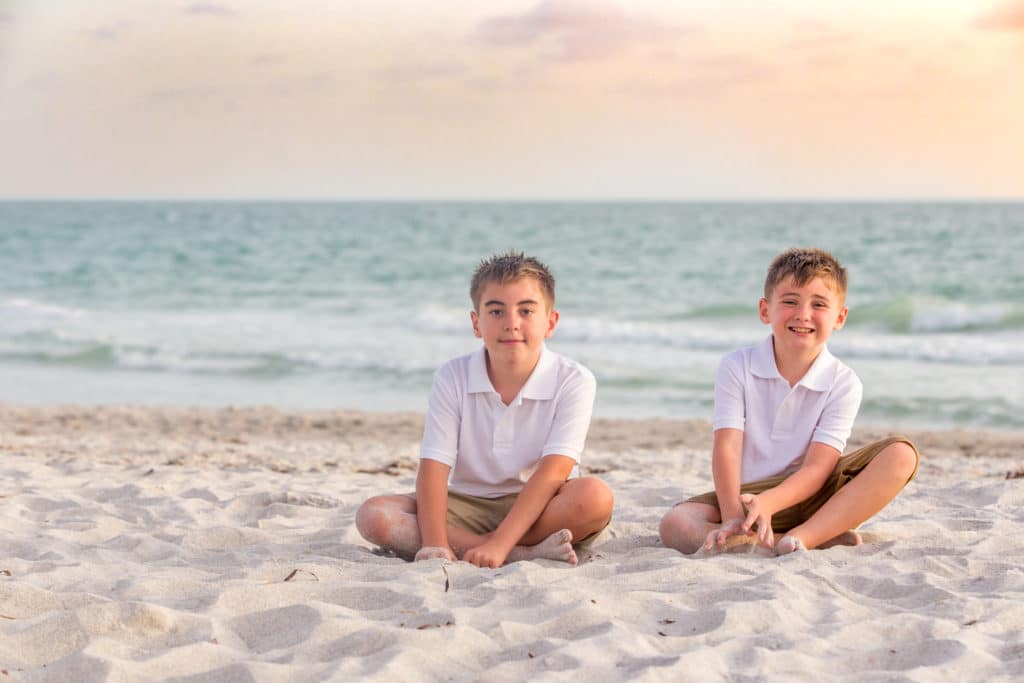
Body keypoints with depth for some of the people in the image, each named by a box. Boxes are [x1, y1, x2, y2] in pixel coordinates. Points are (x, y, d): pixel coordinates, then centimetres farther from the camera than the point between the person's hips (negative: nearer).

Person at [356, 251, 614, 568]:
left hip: (537, 507, -2)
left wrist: (499, 543, -32)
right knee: (373, 515, -23)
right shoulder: (452, 378, -5)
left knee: (595, 497, -34)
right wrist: (435, 545, -30)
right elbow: (433, 467, -13)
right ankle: (526, 553, -28)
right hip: (468, 507, 2)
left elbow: (552, 472, -21)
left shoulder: (573, 381, -11)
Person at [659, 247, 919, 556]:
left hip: (808, 496, 0)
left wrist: (767, 503, -33)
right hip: (745, 496, 0)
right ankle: (828, 537, -29)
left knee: (901, 455, -21)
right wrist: (733, 516, -31)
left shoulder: (843, 384, -5)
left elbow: (817, 467, -14)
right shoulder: (737, 367, -3)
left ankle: (801, 536, -32)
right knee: (674, 525, -30)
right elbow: (727, 448, -14)